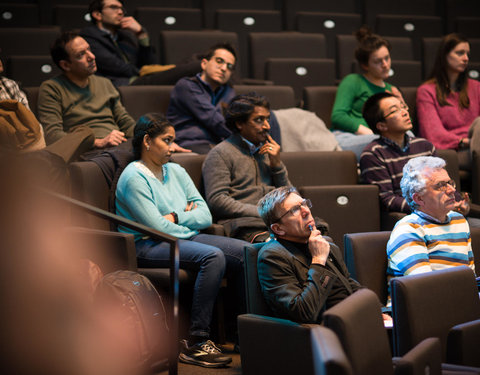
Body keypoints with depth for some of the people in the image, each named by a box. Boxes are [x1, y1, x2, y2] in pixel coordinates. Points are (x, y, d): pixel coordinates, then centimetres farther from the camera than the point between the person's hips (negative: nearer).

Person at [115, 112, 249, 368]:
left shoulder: (175, 171, 16)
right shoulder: (134, 178, -8)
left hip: (185, 238, 8)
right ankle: (196, 343, -31)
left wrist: (177, 217, -9)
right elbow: (158, 227, -17)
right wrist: (190, 220, -1)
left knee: (245, 251, -10)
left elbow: (206, 216, 8)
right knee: (213, 256, -32)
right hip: (148, 246, -8)